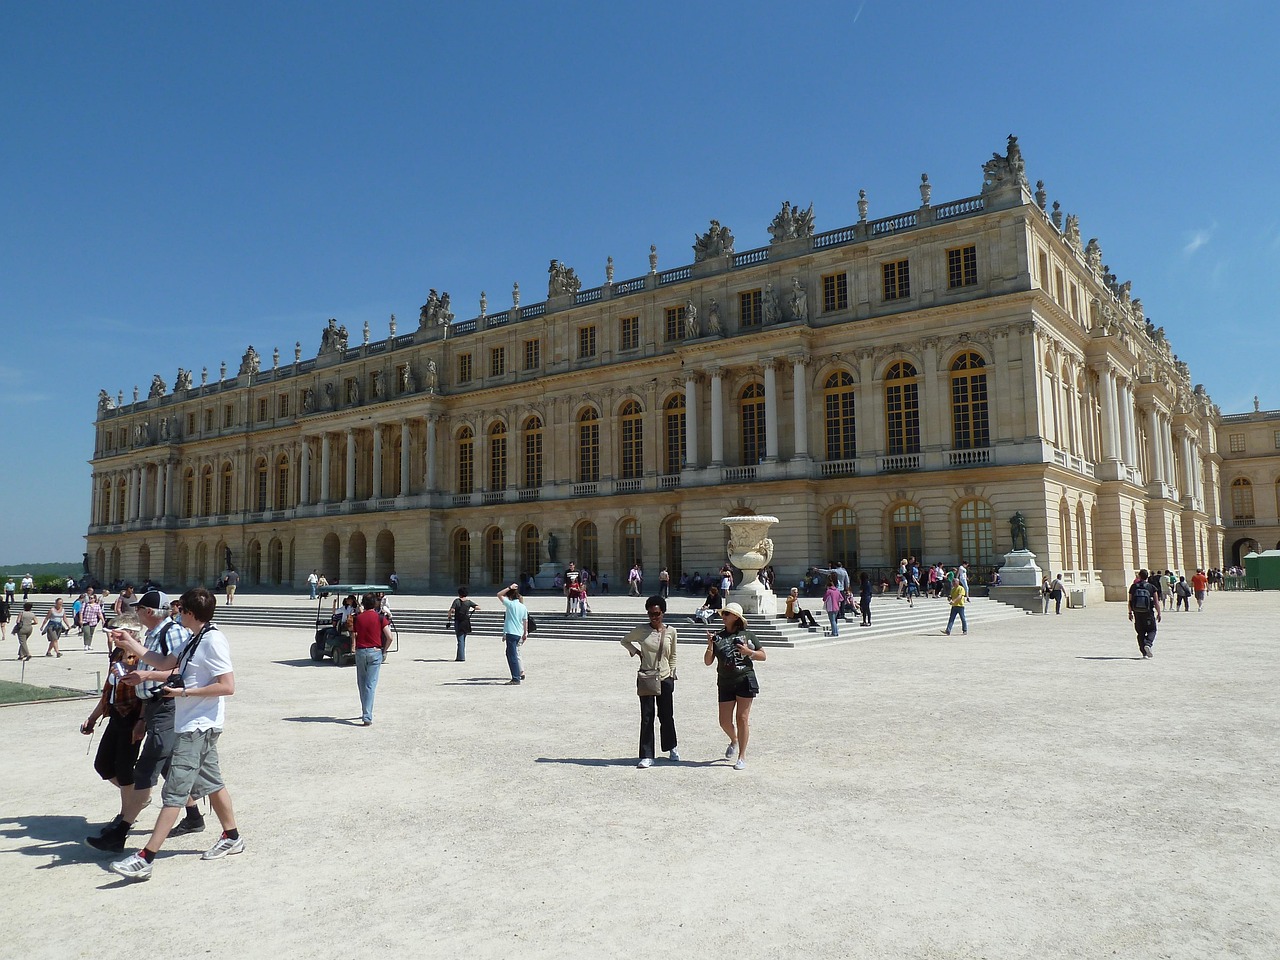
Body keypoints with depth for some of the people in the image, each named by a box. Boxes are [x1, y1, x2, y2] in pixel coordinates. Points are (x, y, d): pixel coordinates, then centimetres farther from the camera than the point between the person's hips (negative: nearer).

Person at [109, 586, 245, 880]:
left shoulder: (213, 640, -18)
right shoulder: (195, 640, 13)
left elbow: (227, 687, -22)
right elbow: (164, 663, 24)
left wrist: (185, 692, -20)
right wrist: (130, 644, 19)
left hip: (199, 727, -10)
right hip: (196, 726, 10)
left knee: (174, 792, -8)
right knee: (210, 782, 18)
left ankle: (144, 859, -6)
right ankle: (232, 838, 30)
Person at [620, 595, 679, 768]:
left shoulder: (671, 632, 0)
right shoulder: (641, 631, -3)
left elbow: (673, 656, 11)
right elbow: (625, 641, 13)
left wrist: (671, 674, 5)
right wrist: (636, 652, -1)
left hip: (665, 679, 1)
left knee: (667, 715, 11)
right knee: (647, 718, 0)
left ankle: (671, 748, 32)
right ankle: (647, 756, 5)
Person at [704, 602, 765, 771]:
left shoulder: (748, 635, 3)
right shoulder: (718, 637, 7)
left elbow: (763, 655, 8)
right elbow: (708, 662, 5)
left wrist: (748, 652, -10)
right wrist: (710, 645, -11)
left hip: (745, 681, -2)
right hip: (725, 683, 2)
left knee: (742, 718, 0)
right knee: (724, 721, 3)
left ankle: (742, 756, 10)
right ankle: (734, 741, 36)